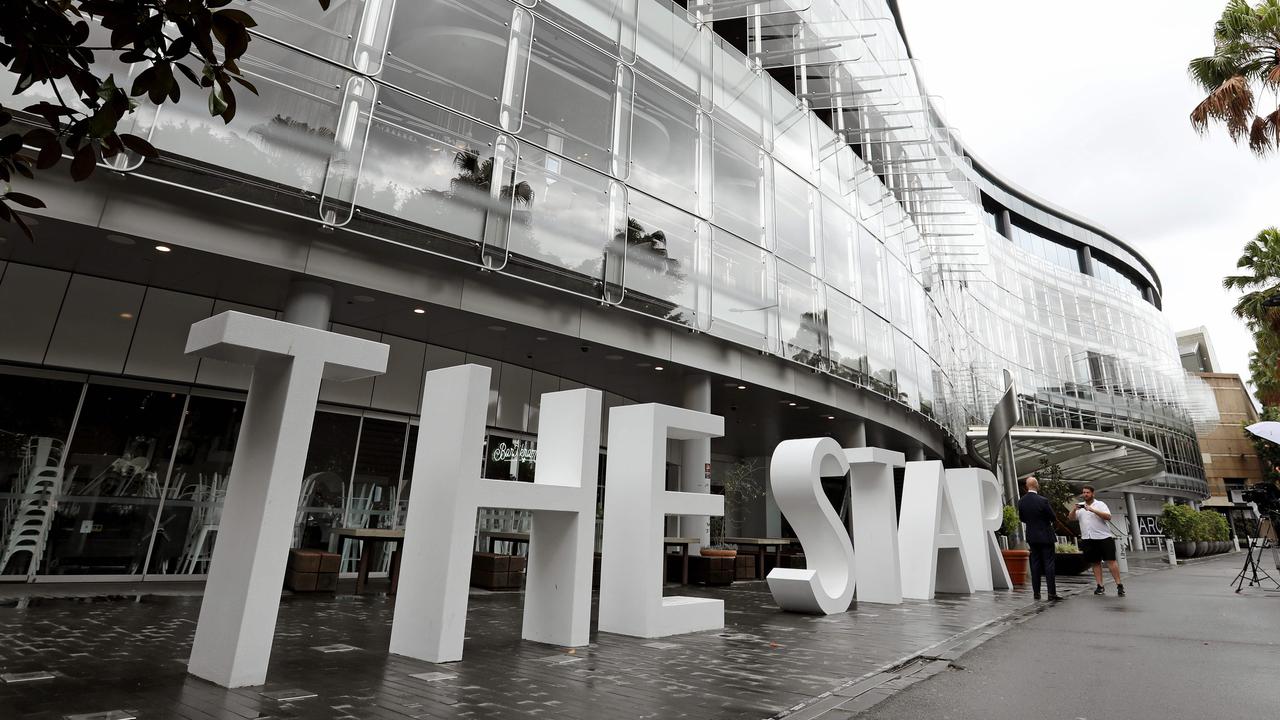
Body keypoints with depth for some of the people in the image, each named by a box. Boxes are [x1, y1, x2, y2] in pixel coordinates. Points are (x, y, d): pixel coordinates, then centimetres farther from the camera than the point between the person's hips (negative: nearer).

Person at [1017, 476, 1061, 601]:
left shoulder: (1021, 502, -2)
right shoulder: (1043, 501, -17)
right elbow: (1052, 517, -8)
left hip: (1032, 537, 4)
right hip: (1045, 536, -4)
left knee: (1035, 564, 9)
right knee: (1049, 564, 0)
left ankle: (1036, 592, 10)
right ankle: (1052, 593, 0)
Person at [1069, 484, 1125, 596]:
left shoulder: (1100, 504, 3)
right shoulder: (1079, 506, 12)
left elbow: (1108, 516, -11)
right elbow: (1071, 518, 4)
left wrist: (1093, 510, -21)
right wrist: (1074, 509, -15)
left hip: (1103, 537, -3)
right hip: (1088, 539, 3)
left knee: (1111, 561, -4)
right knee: (1095, 563, 6)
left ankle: (1119, 585, 2)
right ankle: (1100, 586, 10)